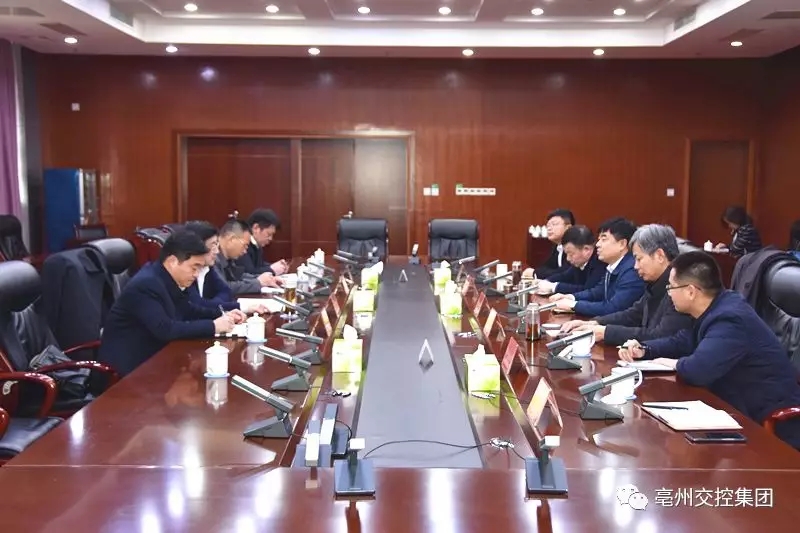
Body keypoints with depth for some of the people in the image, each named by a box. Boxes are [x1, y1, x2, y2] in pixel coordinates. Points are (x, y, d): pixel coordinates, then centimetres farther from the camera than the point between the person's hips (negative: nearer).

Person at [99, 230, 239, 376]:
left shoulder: (170, 280, 2)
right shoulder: (146, 284, -23)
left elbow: (187, 310, 16)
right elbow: (165, 329, -30)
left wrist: (222, 315, 1)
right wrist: (213, 326, -24)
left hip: (152, 354, 8)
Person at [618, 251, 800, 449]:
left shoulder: (729, 319, -27)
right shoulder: (719, 308, 5)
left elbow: (698, 370, -37)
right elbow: (682, 342, 17)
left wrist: (676, 364, -14)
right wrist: (644, 349, 0)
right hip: (747, 411, 9)